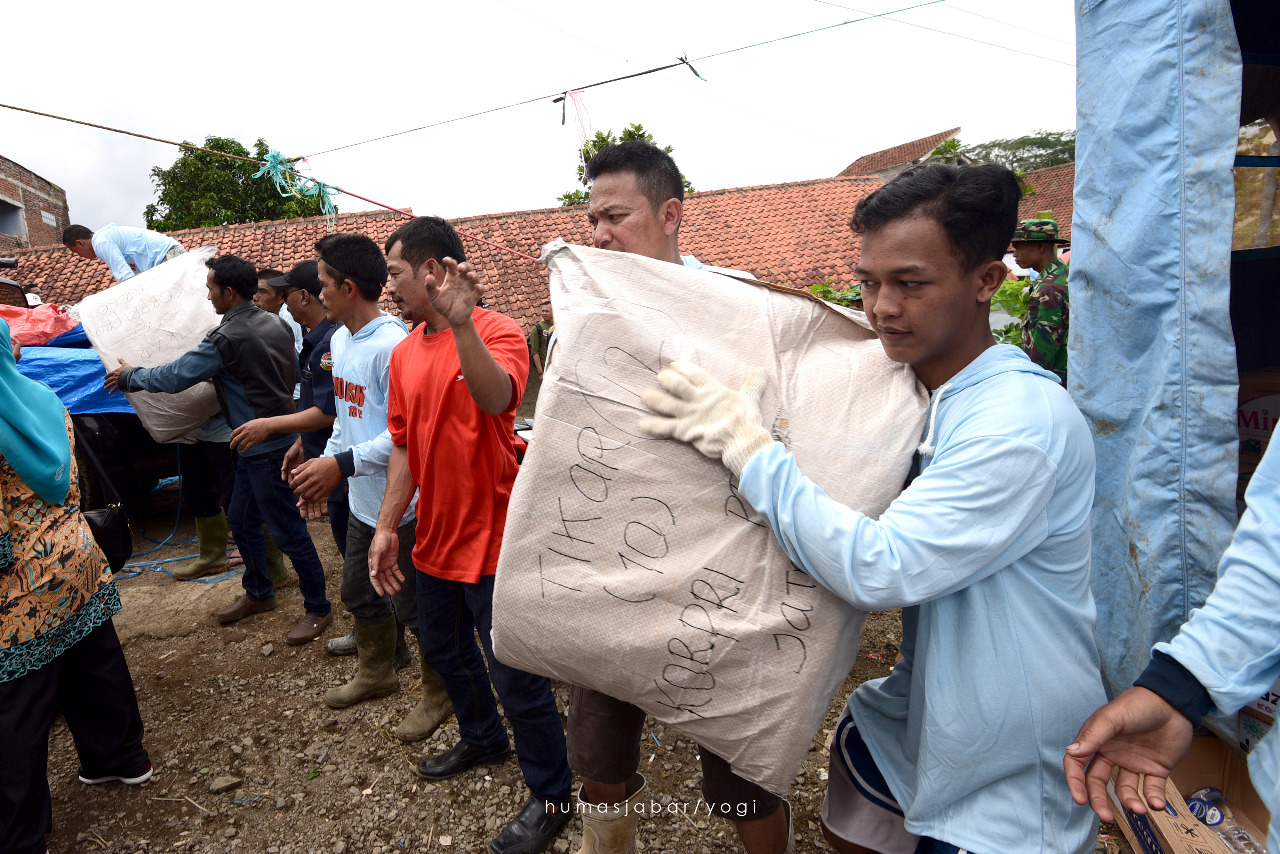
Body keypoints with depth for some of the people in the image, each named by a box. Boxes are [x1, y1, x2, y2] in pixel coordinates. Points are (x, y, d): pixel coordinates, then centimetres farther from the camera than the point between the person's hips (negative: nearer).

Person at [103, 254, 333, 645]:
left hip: (266, 450, -9)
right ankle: (258, 593, 37)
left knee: (286, 529, 0)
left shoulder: (227, 339, -20)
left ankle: (319, 609, 12)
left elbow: (173, 378, -13)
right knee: (242, 519, 21)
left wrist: (128, 377, 6)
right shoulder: (275, 324, 5)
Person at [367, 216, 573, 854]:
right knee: (443, 651, 25)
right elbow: (403, 447, 10)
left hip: (492, 540, -8)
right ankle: (483, 740, 51)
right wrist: (386, 527, 7)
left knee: (515, 676, 3)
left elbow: (496, 397, -35)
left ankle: (550, 796, 25)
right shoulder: (404, 353, 7)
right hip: (434, 538, 8)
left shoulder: (498, 332, -13)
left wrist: (461, 323, -46)